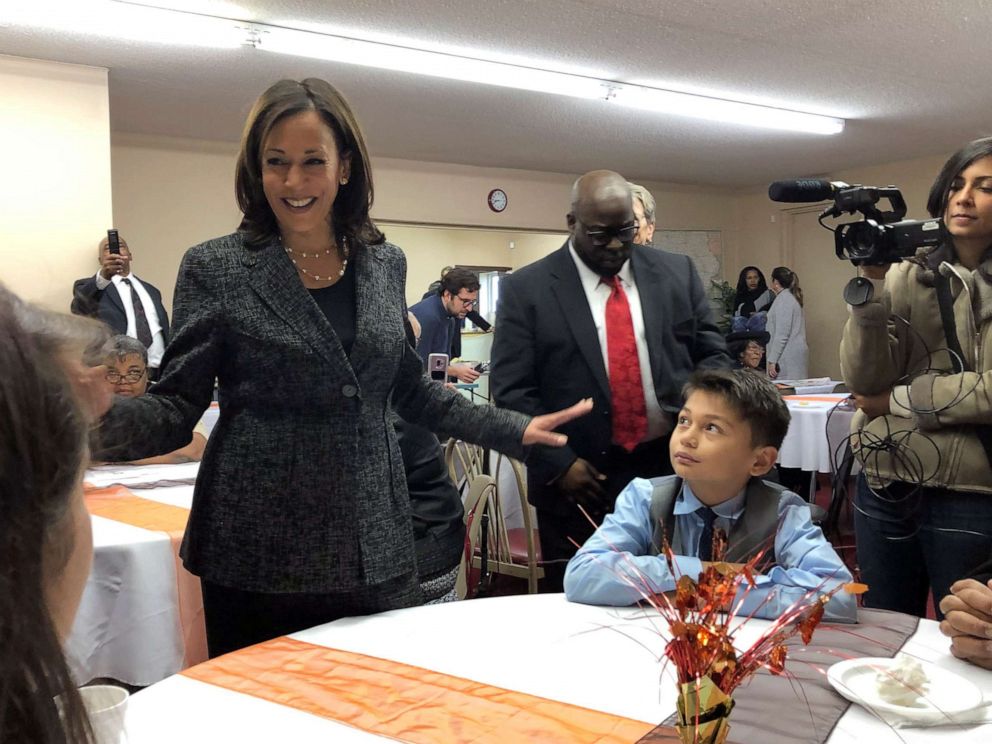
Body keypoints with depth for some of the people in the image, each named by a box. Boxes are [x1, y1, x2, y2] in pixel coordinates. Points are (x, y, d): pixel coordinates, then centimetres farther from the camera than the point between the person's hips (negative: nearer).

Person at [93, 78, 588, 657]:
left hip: (377, 548, 3)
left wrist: (513, 430, 13)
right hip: (260, 556, -3)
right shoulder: (216, 268, -4)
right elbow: (178, 407, -5)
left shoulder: (385, 263, 7)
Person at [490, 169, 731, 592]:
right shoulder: (526, 289, -3)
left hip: (673, 472, 3)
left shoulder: (677, 273, 7)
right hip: (580, 482, -2)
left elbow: (713, 354, 10)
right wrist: (560, 463, -14)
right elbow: (512, 391, -5)